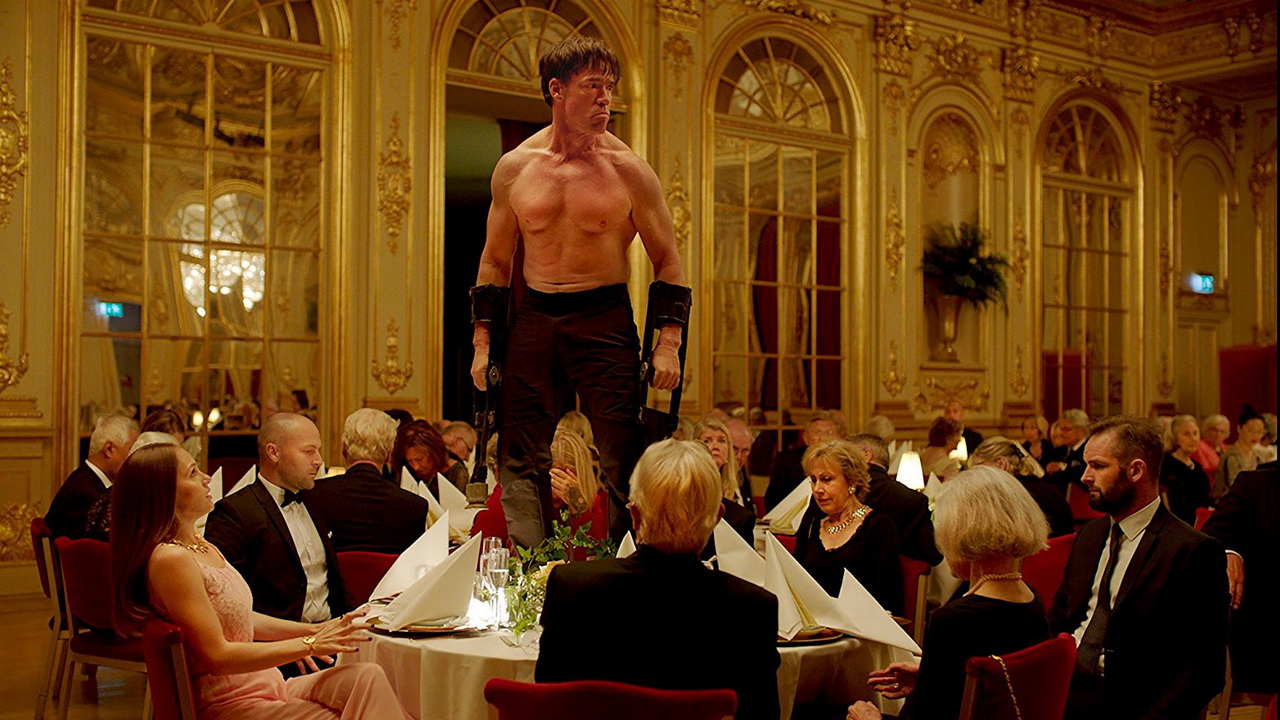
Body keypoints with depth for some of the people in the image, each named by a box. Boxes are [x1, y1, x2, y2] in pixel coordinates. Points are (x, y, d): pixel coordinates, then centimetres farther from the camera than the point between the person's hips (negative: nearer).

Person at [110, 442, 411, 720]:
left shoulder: (201, 547, 13)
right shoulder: (170, 560, -17)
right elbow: (216, 656, -20)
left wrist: (313, 629, 9)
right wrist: (309, 644, -18)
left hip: (268, 685, 9)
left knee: (367, 676, -15)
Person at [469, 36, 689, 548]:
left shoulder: (627, 170, -2)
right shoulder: (514, 168, 5)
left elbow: (668, 261, 2)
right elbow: (495, 260, 14)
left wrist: (668, 342, -8)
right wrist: (482, 341, 8)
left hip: (605, 321, -2)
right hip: (533, 321, 2)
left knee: (623, 462, -5)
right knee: (520, 462, 3)